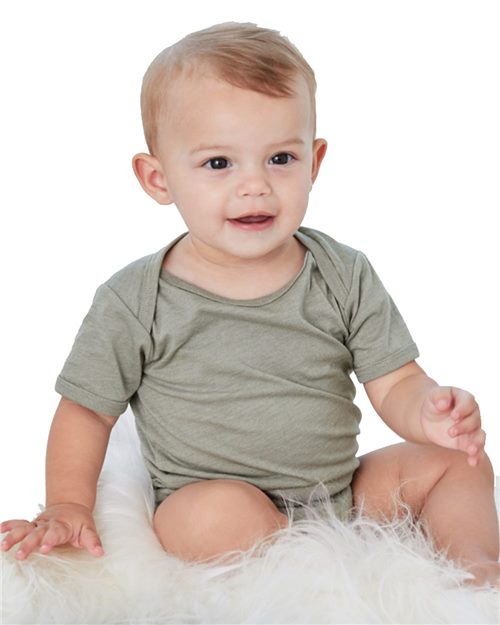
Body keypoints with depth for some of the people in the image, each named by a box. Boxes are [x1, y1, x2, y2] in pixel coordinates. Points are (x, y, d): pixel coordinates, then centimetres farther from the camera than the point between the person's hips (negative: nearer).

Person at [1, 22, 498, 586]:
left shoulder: (346, 277, -3)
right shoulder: (133, 302, -10)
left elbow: (394, 386, -3)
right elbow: (87, 409, 1)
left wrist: (428, 413, -26)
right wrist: (68, 505, -10)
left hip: (344, 494, 4)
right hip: (204, 498, -3)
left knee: (452, 462, -3)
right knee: (216, 514, -35)